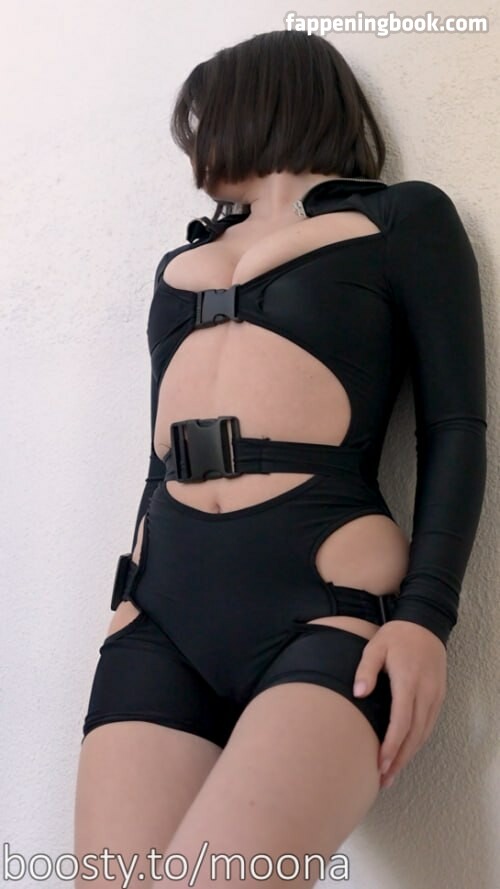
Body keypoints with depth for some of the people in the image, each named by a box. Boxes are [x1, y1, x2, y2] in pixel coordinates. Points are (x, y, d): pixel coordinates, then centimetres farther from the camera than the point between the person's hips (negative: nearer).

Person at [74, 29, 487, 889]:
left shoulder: (403, 218, 11)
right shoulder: (181, 260, 26)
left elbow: (456, 425, 2)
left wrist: (426, 614, -10)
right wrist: (129, 591, 15)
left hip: (323, 593, -5)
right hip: (163, 600, 5)